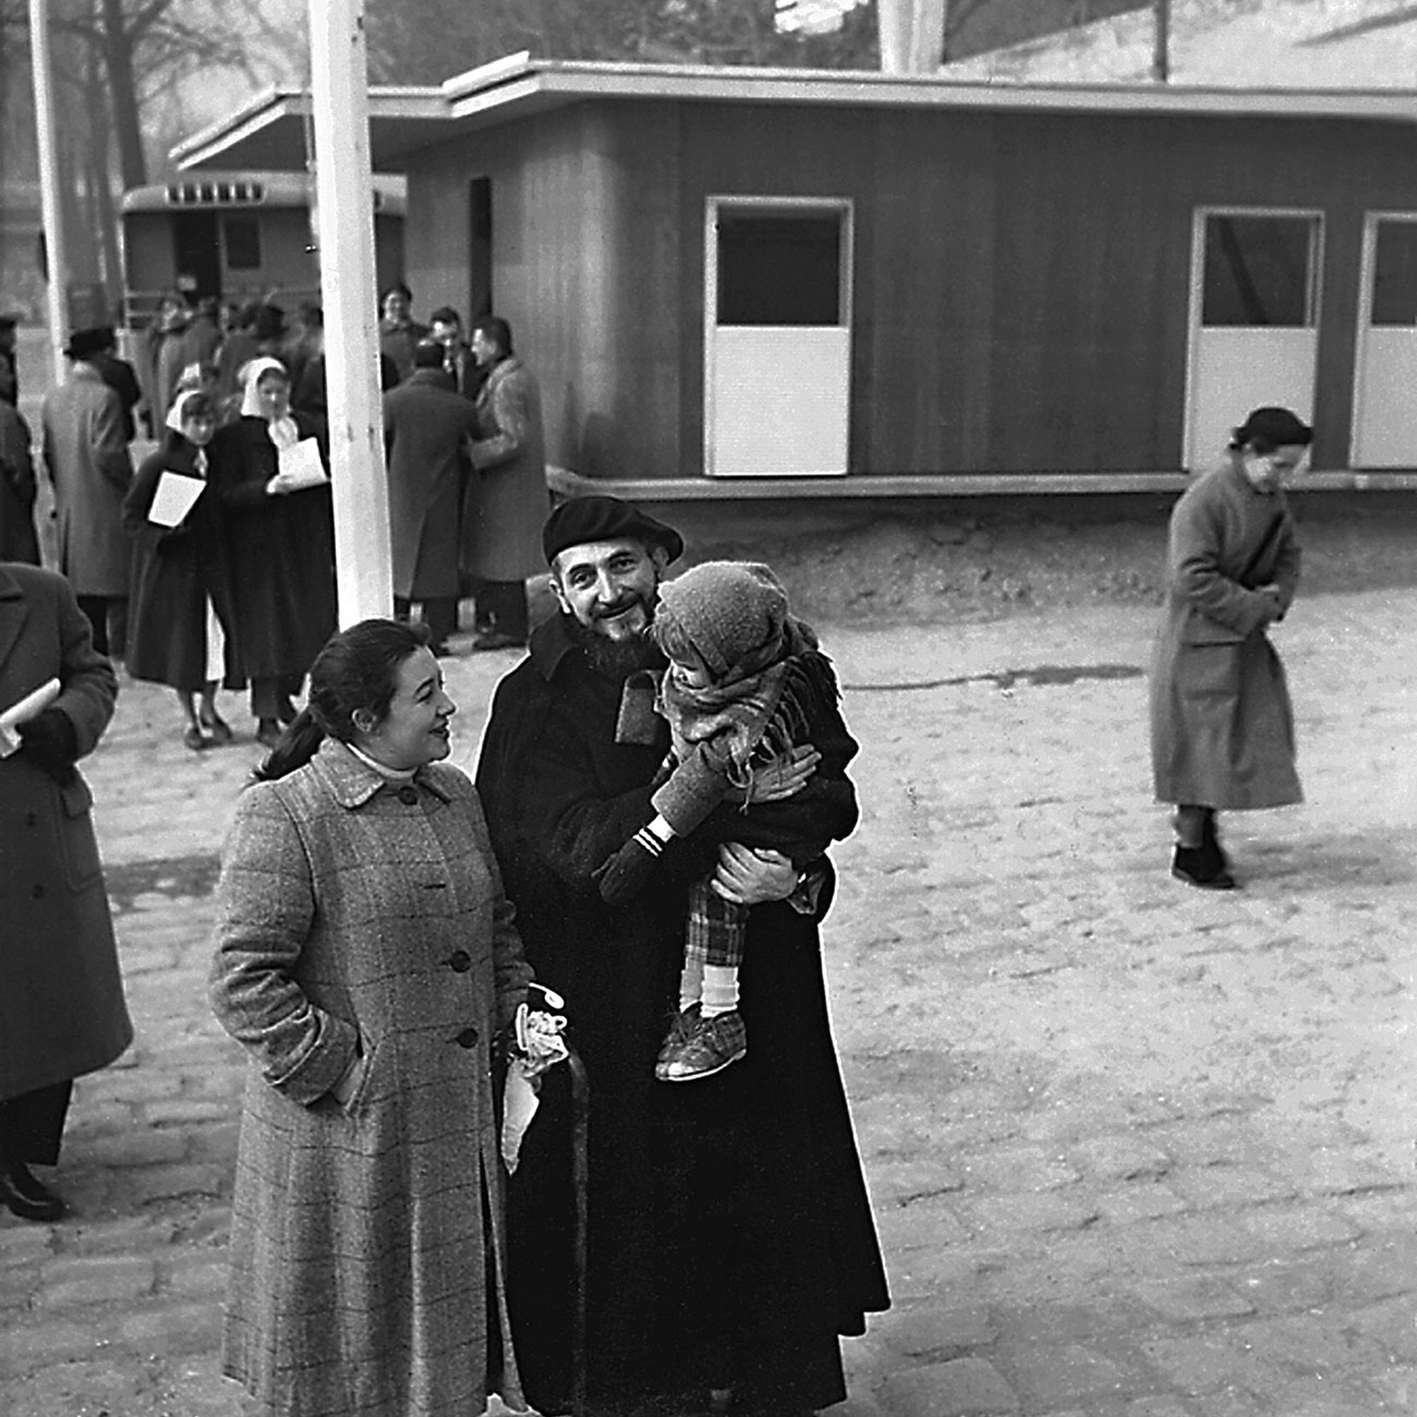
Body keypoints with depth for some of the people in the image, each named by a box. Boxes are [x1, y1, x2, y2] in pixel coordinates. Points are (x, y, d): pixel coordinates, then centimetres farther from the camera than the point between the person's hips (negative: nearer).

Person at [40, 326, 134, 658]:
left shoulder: (51, 399, 6)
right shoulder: (104, 397, -15)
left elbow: (48, 454, 10)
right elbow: (107, 454, -19)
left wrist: (63, 489, 19)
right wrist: (131, 481, -5)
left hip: (69, 504, 7)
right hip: (106, 504, -7)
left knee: (80, 580, 13)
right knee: (117, 576, 1)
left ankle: (91, 645, 17)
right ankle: (120, 643, 0)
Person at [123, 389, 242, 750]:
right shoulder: (159, 464, -8)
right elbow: (132, 515, -5)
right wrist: (162, 534, -19)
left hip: (214, 563, 3)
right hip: (174, 566, -3)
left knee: (217, 634, 3)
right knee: (183, 640, 3)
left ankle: (209, 709, 22)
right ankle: (190, 719, 16)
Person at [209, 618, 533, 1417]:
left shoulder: (455, 796, 8)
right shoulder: (284, 815, -15)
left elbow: (498, 924, 19)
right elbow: (244, 982, -17)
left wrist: (517, 1009, 4)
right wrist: (341, 1071, -16)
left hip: (465, 1126, 6)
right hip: (352, 1137, -6)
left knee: (456, 1313, 18)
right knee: (359, 1331, 10)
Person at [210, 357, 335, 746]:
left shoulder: (308, 427, 10)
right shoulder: (233, 437, -3)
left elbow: (329, 480, 14)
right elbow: (226, 495, -10)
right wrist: (267, 488, -24)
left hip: (307, 542, 5)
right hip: (260, 547, -5)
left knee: (307, 623, 8)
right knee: (267, 629, -4)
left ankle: (285, 697, 27)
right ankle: (267, 718, 0)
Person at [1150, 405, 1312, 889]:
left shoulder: (1273, 499, 6)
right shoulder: (1202, 502, -20)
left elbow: (1288, 555, 17)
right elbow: (1193, 578, -24)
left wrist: (1276, 596, -5)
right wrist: (1256, 607, -19)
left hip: (1247, 640, 8)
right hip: (1200, 643, -8)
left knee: (1254, 734, 11)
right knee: (1202, 741, -1)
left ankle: (1198, 823, 28)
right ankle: (1188, 850, 12)